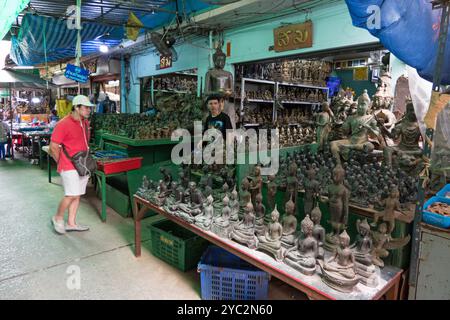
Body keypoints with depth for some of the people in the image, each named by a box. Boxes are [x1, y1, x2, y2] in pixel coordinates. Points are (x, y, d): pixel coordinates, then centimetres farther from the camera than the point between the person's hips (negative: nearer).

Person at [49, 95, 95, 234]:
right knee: (72, 195, -9)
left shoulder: (85, 123, 10)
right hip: (69, 166, -8)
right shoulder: (63, 124, -14)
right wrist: (62, 163, -4)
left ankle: (71, 223, 23)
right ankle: (58, 218, 16)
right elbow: (53, 147, -11)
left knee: (77, 195, 12)